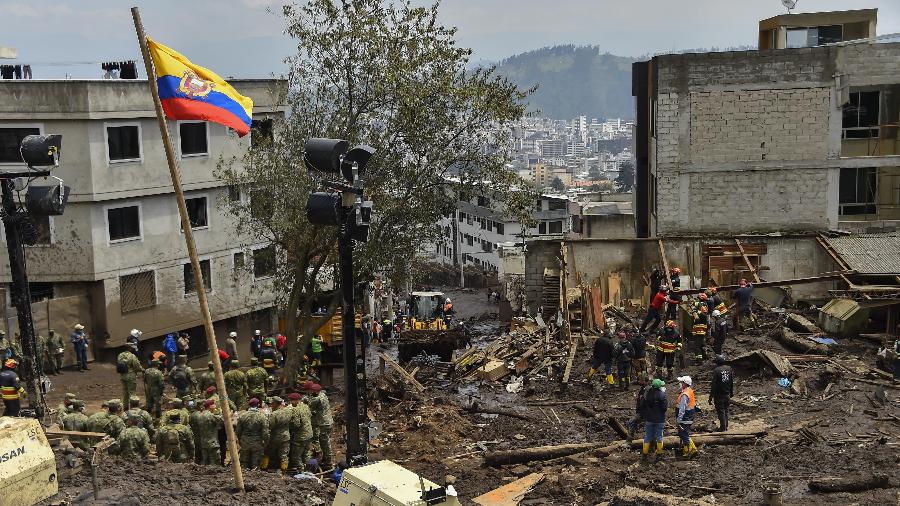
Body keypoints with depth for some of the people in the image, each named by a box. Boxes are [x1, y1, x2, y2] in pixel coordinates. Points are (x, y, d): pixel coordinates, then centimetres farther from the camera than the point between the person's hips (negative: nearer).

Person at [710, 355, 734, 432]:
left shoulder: (716, 370, -19)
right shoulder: (729, 369, 0)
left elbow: (714, 384, -18)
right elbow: (732, 382, 9)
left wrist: (711, 397, -13)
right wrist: (731, 393, 20)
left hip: (719, 395, -6)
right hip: (727, 394, 6)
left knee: (720, 411, 4)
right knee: (726, 411, 17)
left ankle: (723, 427, 8)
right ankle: (726, 426, 23)